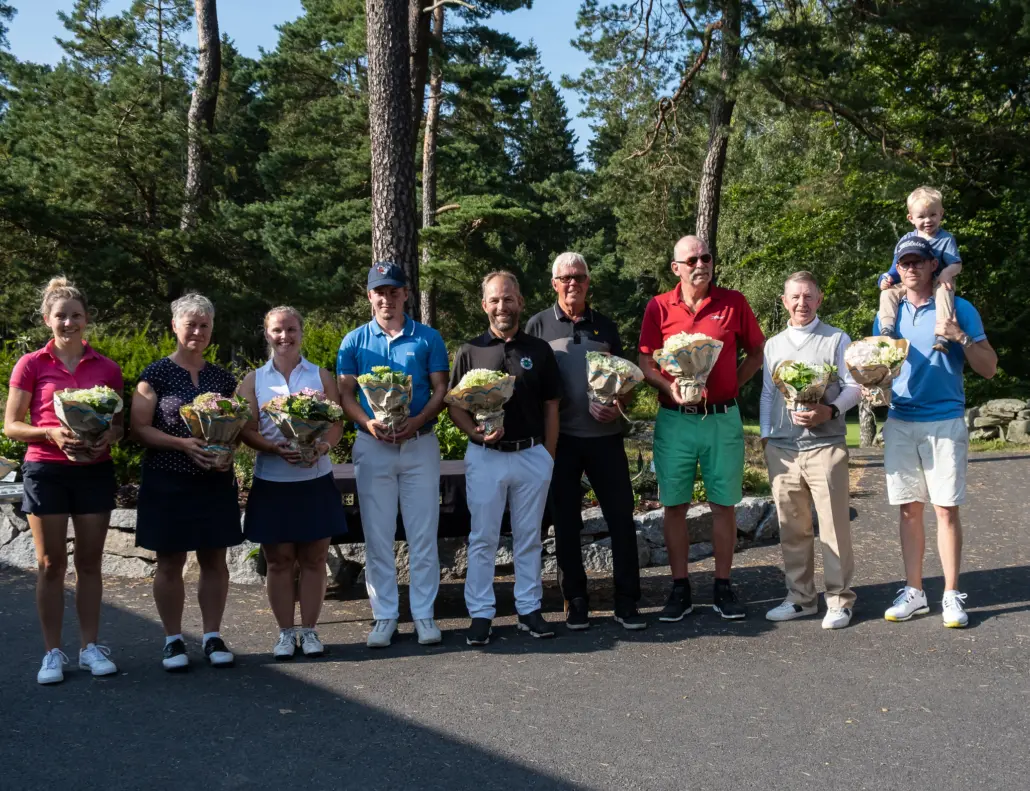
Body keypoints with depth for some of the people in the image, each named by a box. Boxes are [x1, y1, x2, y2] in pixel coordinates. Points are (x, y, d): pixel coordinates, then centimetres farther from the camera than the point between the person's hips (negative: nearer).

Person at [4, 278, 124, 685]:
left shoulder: (107, 368, 5)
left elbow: (120, 423, 11)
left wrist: (108, 436, -12)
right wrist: (51, 433, -19)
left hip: (94, 471, 2)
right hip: (46, 471, -2)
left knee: (89, 562, 7)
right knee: (51, 564, 4)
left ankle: (90, 647, 17)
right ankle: (53, 653, 13)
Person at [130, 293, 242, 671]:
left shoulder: (223, 378, 8)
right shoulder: (156, 374, -3)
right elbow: (138, 428, -8)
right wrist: (183, 444, -20)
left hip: (216, 481, 3)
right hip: (168, 481, -3)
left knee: (214, 559, 7)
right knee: (170, 563, 4)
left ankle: (213, 636, 18)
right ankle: (173, 640, 17)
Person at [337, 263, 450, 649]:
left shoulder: (428, 338, 5)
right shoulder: (354, 341, 6)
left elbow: (440, 389, 3)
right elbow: (346, 394, 4)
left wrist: (418, 420, -15)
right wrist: (368, 423, -15)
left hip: (420, 443, 0)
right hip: (372, 446, 1)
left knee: (423, 534, 3)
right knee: (377, 535, 4)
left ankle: (424, 613, 12)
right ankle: (384, 615, 14)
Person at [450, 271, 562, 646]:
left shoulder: (539, 350, 6)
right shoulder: (470, 351, 4)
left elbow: (551, 407, 8)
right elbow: (455, 406, 4)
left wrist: (548, 457, 2)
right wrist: (476, 432, -15)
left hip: (532, 456, 1)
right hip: (485, 457, -1)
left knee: (529, 537, 10)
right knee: (482, 538, 4)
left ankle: (529, 608, 21)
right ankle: (481, 613, 13)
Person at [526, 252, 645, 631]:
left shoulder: (605, 326, 10)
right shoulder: (539, 325, 4)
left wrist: (616, 404, -5)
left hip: (605, 434, 2)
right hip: (560, 436, -1)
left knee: (621, 516, 0)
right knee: (566, 521, 6)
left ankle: (626, 601, 10)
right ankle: (576, 602, 17)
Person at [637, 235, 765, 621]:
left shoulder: (734, 302, 4)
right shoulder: (659, 307, 3)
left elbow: (756, 352, 12)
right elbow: (645, 362, 3)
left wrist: (732, 385, -1)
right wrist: (670, 388, -15)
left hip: (723, 418, 0)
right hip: (674, 419, 0)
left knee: (723, 505, 5)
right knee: (675, 506, 4)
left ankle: (723, 588, 16)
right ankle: (680, 590, 14)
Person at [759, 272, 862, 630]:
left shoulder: (837, 339, 5)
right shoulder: (773, 345, 15)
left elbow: (854, 386, 2)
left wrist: (830, 411, -15)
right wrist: (765, 436, 12)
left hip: (825, 445, -3)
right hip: (782, 448, 3)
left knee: (834, 525, -3)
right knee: (792, 528, 7)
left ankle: (839, 600, 8)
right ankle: (800, 597, 18)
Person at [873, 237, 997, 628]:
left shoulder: (958, 309, 2)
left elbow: (989, 368, -1)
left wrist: (960, 337, -17)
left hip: (945, 422, -3)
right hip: (899, 423, 3)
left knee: (946, 508, -3)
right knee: (909, 508, 6)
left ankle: (952, 596, 6)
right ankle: (914, 592, 14)